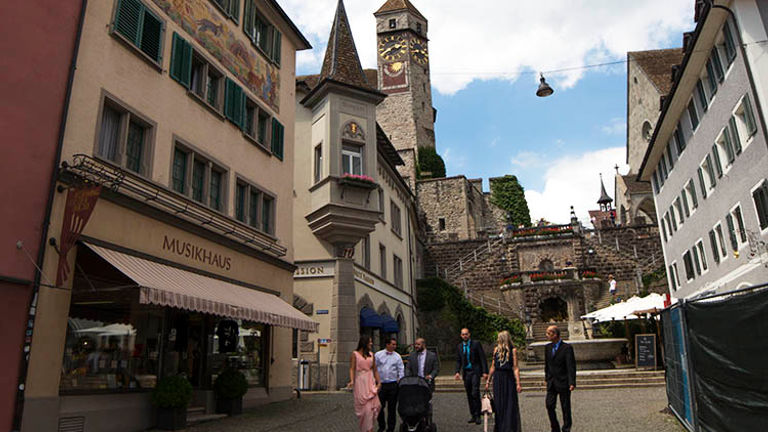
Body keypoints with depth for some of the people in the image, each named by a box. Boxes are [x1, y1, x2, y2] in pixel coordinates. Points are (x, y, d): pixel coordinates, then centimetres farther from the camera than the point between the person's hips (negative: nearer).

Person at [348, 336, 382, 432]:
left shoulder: (371, 355, 12)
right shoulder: (355, 354, 0)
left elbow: (375, 370, 15)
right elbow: (352, 369, -7)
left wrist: (378, 382, 8)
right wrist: (351, 381, -21)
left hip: (370, 383, 4)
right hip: (360, 382, -4)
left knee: (372, 405, -3)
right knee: (364, 407, -2)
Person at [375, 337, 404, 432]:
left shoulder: (397, 356, 6)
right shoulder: (378, 355, 3)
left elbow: (401, 370, 8)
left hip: (393, 384, 0)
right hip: (381, 384, 0)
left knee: (392, 407, 4)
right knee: (380, 406, 5)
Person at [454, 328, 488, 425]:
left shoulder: (476, 344, -3)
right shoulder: (460, 346, 10)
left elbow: (482, 358, -4)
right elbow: (458, 360, 13)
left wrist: (485, 372, -11)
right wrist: (457, 372, -2)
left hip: (475, 371, -4)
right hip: (466, 372, 5)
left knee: (475, 393, -13)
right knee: (469, 395, 7)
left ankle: (477, 416, -6)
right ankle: (473, 416, 16)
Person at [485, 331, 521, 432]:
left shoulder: (513, 350, -5)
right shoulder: (496, 349, 9)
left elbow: (515, 368, -10)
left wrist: (518, 383, -16)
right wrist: (488, 381, 14)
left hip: (509, 379, -4)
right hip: (497, 379, 4)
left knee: (510, 404, -1)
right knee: (498, 405, 8)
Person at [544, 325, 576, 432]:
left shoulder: (567, 348, -11)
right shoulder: (548, 347, 8)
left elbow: (571, 367, -15)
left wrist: (572, 382, -22)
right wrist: (547, 377, 15)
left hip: (563, 383, -5)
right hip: (551, 383, 5)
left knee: (565, 407, 5)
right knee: (549, 405, 1)